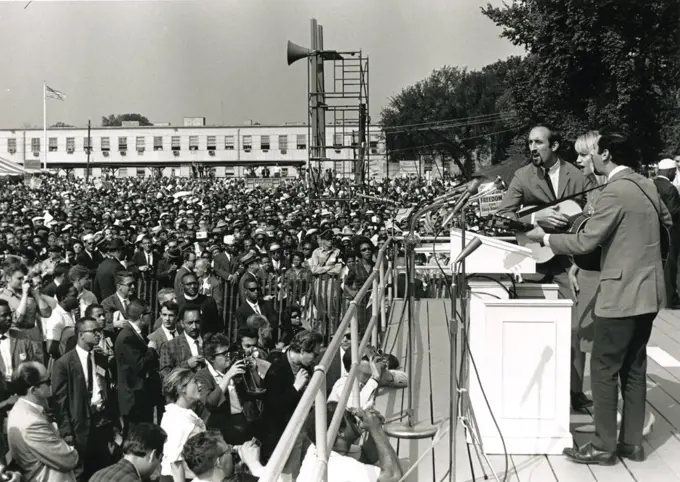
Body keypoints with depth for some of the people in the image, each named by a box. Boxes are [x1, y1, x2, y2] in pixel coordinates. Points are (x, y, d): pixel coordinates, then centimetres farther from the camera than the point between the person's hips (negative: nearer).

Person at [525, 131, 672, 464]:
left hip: (622, 294, -9)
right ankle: (632, 443, 20)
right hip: (648, 291, 9)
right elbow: (667, 221, 24)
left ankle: (604, 447, 5)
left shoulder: (614, 192, -18)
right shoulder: (647, 185, 9)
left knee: (604, 368, 0)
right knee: (634, 368, 14)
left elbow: (586, 242, -19)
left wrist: (545, 237, -5)